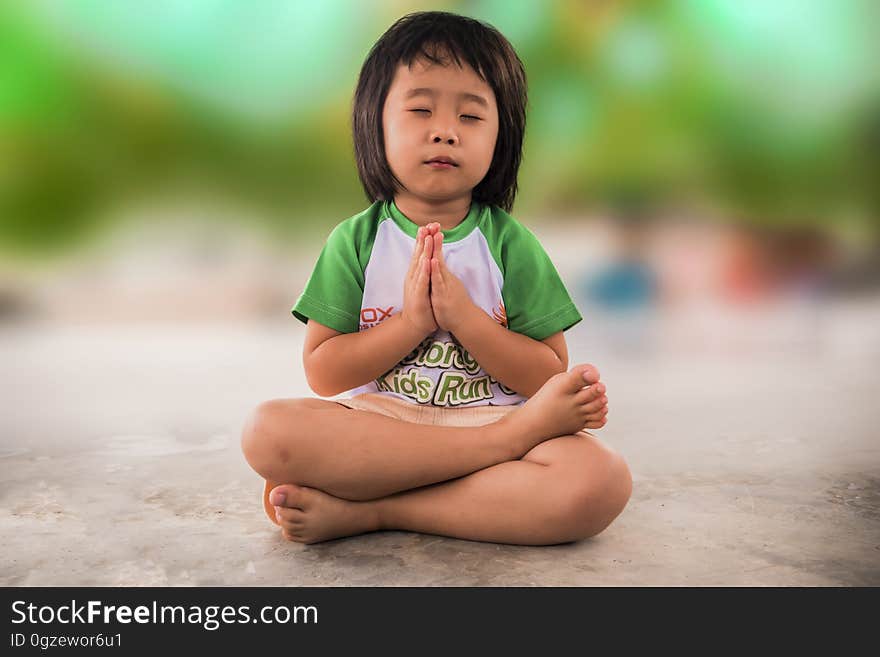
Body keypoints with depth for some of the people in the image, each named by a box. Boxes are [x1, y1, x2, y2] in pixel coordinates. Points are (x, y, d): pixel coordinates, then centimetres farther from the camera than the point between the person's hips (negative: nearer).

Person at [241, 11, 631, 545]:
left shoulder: (511, 243, 4)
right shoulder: (355, 241, 5)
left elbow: (549, 376, -1)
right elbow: (322, 373, 0)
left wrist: (463, 316, -14)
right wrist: (411, 323, -14)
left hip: (490, 416, 0)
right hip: (373, 425, 1)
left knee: (603, 480, -29)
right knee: (268, 431, -30)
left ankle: (365, 511, -25)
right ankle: (509, 438, -26)